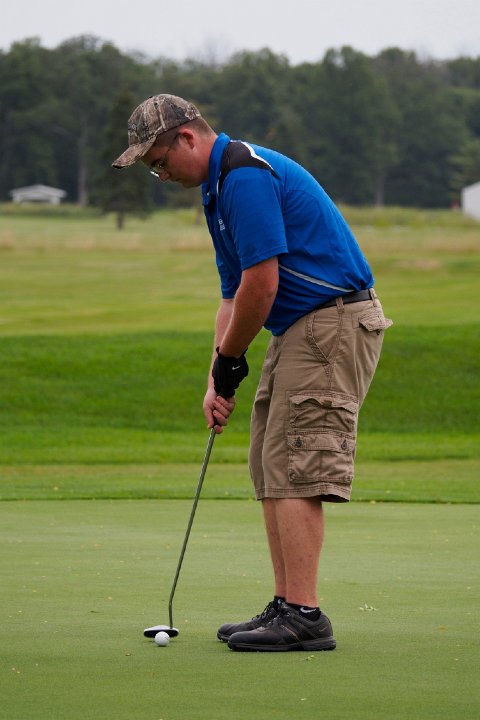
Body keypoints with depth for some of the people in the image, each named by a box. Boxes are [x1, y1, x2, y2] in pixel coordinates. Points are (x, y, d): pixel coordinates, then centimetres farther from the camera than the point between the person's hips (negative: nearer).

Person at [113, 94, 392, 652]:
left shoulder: (247, 175, -18)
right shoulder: (218, 187, 17)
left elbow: (261, 284, -21)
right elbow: (234, 291, 19)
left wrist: (229, 361, -6)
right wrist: (217, 382, 11)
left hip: (333, 322, -11)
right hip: (301, 328, 11)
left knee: (295, 470, -12)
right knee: (270, 471, 10)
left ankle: (303, 616, -12)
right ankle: (287, 606, 12)